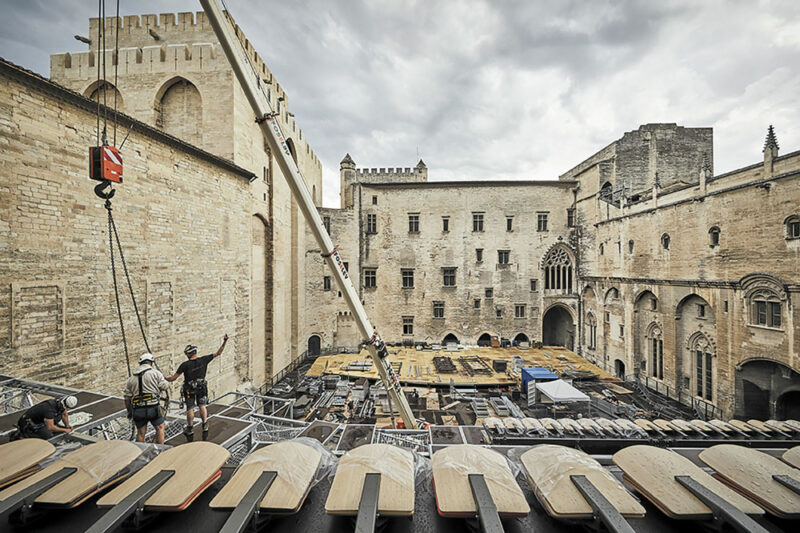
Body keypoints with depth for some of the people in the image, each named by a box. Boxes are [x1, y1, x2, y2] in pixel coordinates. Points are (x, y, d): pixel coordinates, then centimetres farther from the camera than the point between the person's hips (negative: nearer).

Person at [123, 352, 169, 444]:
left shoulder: (131, 378, 12)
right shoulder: (155, 373, -3)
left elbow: (127, 397, 15)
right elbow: (165, 387, -3)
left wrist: (129, 411, 26)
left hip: (137, 410, 5)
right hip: (153, 408, -4)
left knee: (140, 433, 19)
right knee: (160, 428, 14)